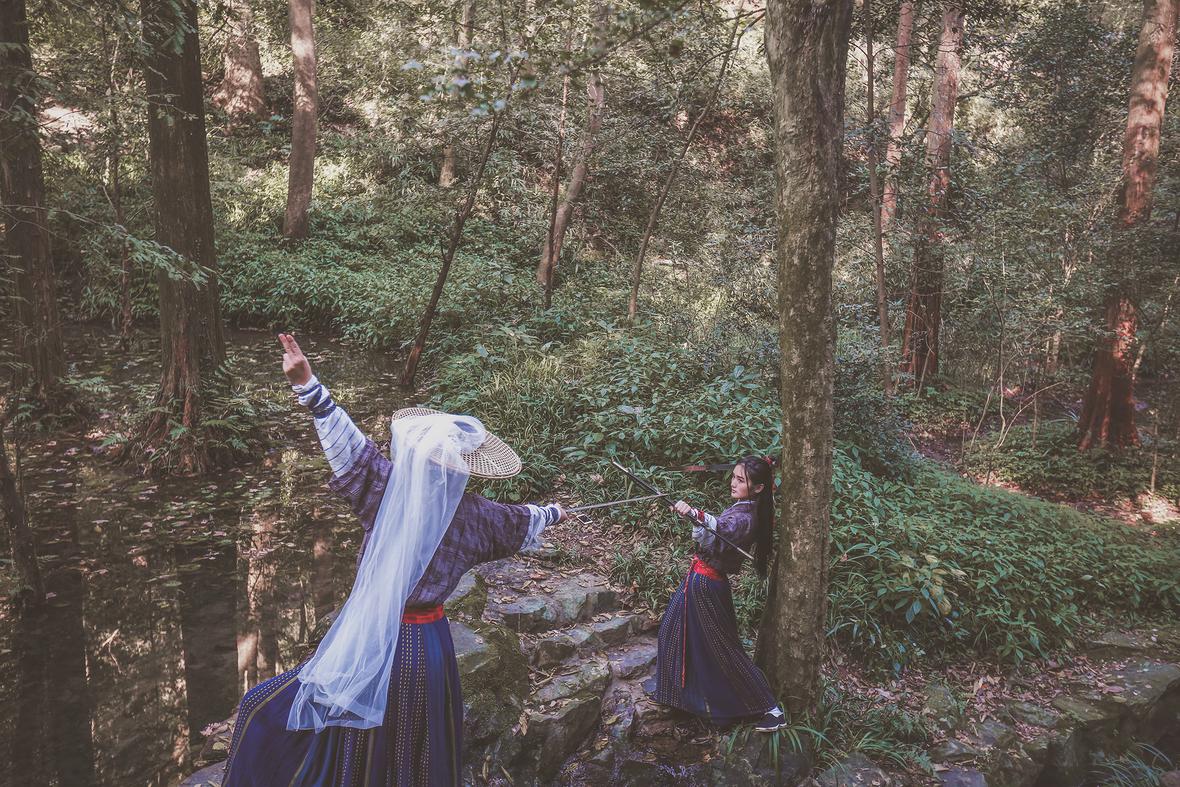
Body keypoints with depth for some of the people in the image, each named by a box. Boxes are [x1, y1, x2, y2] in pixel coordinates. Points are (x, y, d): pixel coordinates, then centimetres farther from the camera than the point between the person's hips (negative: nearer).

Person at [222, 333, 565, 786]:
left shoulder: (390, 490, -18)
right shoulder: (477, 515, -4)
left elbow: (350, 445, -24)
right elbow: (524, 523, 15)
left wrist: (308, 385, -25)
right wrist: (552, 513, 36)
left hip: (371, 646, -4)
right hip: (431, 647, 4)